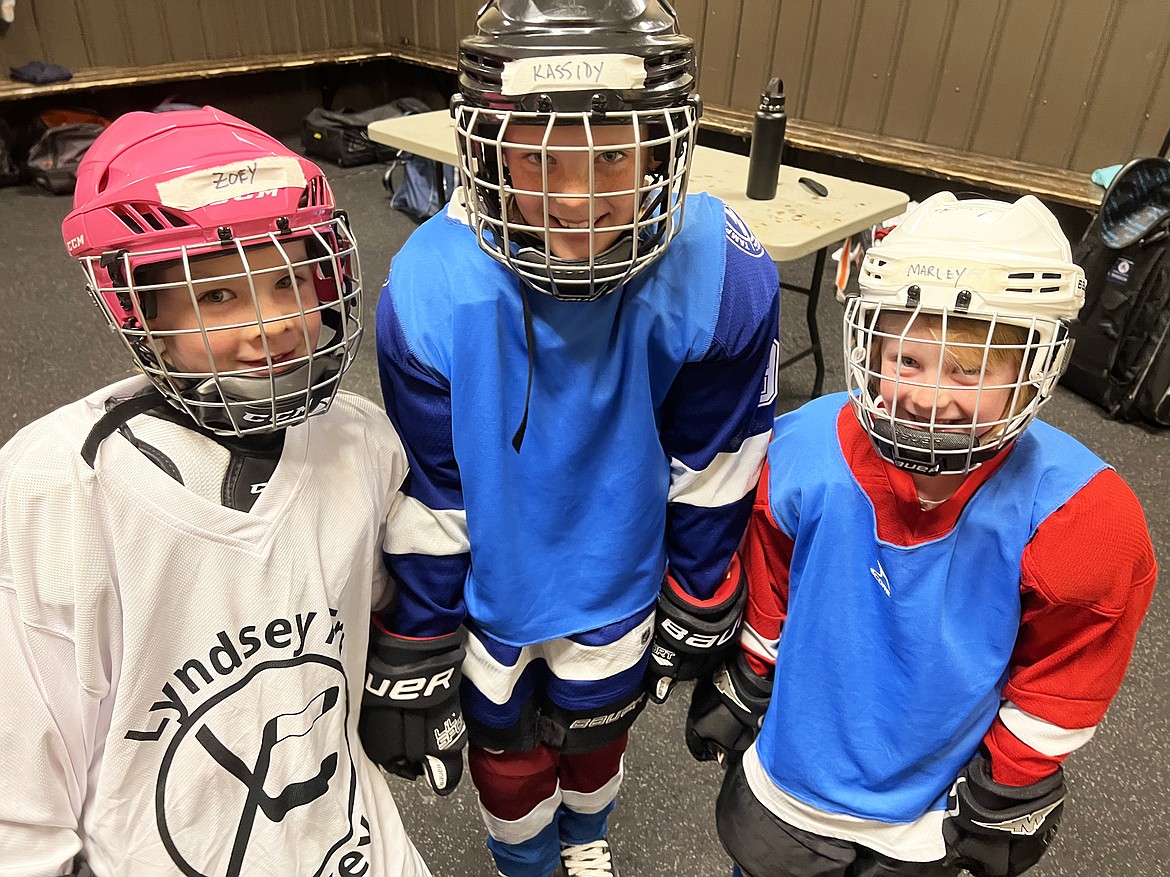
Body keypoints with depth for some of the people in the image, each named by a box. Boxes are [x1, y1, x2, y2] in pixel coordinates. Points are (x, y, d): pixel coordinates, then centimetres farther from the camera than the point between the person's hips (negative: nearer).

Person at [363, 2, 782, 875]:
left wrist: (697, 619, 1)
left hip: (617, 587, 1)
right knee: (507, 761, 24)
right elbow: (427, 502, -16)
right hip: (487, 595, -1)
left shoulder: (723, 279, -28)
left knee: (597, 737, 29)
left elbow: (710, 477, -12)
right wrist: (412, 665, -4)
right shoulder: (431, 292, -29)